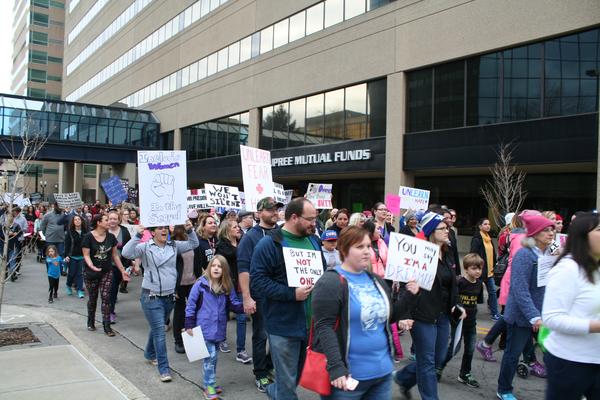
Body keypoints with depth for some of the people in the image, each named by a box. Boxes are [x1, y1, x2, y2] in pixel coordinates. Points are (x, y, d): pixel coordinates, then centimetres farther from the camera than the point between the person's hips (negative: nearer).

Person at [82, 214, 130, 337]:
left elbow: (115, 255, 6)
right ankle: (91, 322, 32)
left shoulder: (111, 237, 0)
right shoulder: (88, 237, -11)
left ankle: (107, 326, 0)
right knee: (92, 298, 11)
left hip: (107, 272, 2)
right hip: (91, 273, -2)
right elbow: (86, 255, -12)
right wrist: (92, 266, -30)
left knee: (106, 297, -4)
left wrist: (122, 270, 4)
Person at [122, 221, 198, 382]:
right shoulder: (145, 247, -8)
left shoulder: (174, 245, 5)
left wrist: (190, 230, -7)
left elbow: (194, 244, 9)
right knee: (159, 332, -7)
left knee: (157, 328, 23)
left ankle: (150, 354, 47)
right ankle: (164, 369, 0)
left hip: (169, 296, 5)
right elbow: (126, 253, -23)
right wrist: (137, 235, -29)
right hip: (152, 297, -5)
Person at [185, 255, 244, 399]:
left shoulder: (227, 287, -1)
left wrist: (244, 307, -20)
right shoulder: (201, 284, -12)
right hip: (205, 328, -4)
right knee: (210, 356, -6)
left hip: (219, 329, 5)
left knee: (213, 357, 16)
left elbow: (233, 304, 1)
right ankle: (209, 387, 8)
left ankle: (210, 383, 31)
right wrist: (189, 325, -10)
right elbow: (191, 304, -8)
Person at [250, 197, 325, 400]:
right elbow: (257, 280, -18)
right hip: (284, 324, -7)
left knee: (303, 372, 24)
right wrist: (291, 294, -25)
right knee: (287, 380, 6)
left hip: (312, 321, 7)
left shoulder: (313, 240, 8)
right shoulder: (269, 244, -14)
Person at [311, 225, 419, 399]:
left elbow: (389, 317, 18)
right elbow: (324, 328, -18)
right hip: (348, 375, -7)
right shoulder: (330, 282, -13)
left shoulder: (376, 280, 11)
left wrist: (409, 295, 4)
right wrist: (336, 368, -25)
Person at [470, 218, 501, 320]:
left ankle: (494, 313, 9)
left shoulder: (489, 238, 12)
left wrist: (493, 266, 13)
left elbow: (493, 254, 19)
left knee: (492, 291, 5)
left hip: (489, 270, 7)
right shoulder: (476, 239, -12)